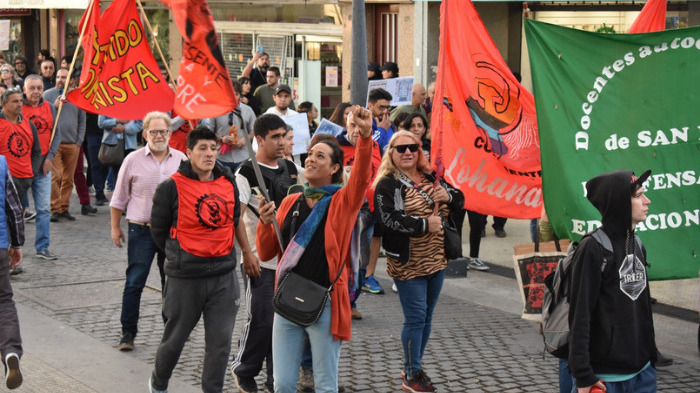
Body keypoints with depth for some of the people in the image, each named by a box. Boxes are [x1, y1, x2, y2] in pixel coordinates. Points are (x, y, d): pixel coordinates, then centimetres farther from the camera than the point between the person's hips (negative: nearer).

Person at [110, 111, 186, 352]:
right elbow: (119, 198, 5)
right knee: (134, 282, -3)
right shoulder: (133, 160, -2)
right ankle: (128, 332, 5)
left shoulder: (181, 160, 4)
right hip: (142, 230, -2)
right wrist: (115, 227, 5)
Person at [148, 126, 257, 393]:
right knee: (175, 338, 12)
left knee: (220, 342, 4)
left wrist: (246, 252, 19)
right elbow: (158, 231, -1)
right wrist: (180, 256, 8)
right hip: (185, 278, -3)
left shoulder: (228, 183, 4)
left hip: (224, 276, 4)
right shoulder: (172, 187, -11)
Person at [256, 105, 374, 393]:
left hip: (325, 304, -4)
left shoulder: (342, 202, -1)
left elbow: (361, 177, -23)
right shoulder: (289, 203, 11)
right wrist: (265, 223, -8)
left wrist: (365, 135, -39)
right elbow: (266, 253, 11)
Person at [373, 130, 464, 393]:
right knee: (415, 317, -4)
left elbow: (459, 199, 14)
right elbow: (389, 218, -25)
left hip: (436, 260, 7)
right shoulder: (387, 184, -12)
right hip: (408, 263, -7)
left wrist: (448, 196, -9)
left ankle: (414, 366, 29)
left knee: (427, 316, 15)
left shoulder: (430, 177, 10)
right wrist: (425, 225, -23)